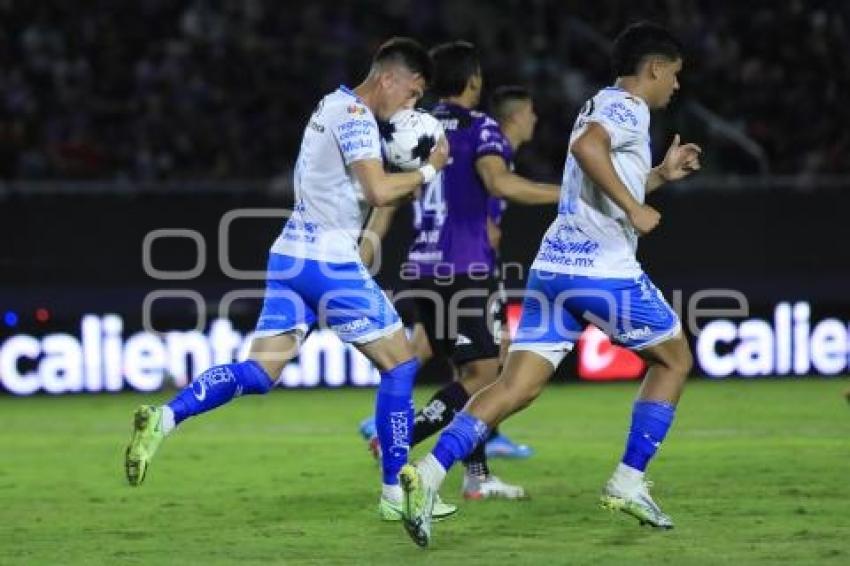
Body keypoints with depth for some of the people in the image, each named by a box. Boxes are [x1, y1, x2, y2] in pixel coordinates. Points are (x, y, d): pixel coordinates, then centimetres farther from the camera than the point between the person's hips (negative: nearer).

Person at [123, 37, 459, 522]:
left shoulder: (332, 106, 18)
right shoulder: (356, 116, -12)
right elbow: (379, 191, -22)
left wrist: (404, 184, 10)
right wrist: (428, 171, -8)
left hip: (291, 254, 9)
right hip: (329, 260, -9)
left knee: (261, 371, 2)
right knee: (401, 363, 2)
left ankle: (164, 418, -16)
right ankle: (396, 492, 4)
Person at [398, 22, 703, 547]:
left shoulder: (604, 106, 25)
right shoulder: (628, 108, -5)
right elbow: (586, 147, -27)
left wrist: (660, 174, 35)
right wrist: (633, 209, -23)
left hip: (554, 267, 8)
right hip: (604, 268, -8)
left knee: (518, 386, -3)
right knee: (674, 359, 14)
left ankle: (430, 473, -22)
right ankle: (628, 483, 11)